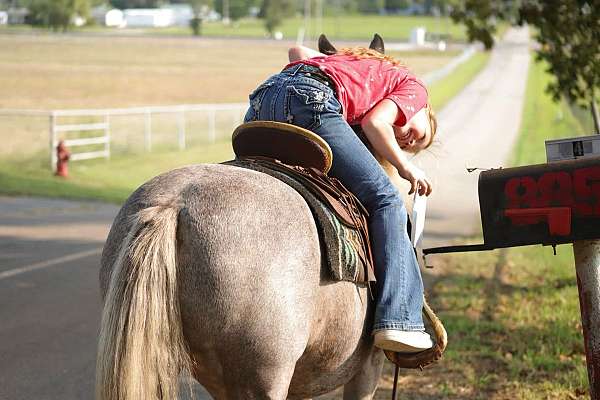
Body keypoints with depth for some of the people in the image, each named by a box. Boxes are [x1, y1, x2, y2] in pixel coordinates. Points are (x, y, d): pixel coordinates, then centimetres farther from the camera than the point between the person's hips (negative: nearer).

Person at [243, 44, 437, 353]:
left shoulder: (357, 63, 40)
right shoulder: (413, 87, 20)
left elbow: (298, 51, 34)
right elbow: (375, 122, 2)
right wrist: (405, 167, 13)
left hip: (263, 96, 7)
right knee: (385, 200, -1)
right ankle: (398, 320, -11)